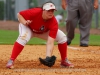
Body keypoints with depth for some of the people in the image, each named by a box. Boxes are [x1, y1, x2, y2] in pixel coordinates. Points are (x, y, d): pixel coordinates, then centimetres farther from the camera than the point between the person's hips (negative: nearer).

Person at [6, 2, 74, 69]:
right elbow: (19, 14, -22)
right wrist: (25, 22, -43)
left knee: (62, 37, -10)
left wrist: (48, 57, -49)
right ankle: (11, 61, -33)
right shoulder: (35, 12, -37)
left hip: (44, 32, 3)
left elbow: (50, 42, -38)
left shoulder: (54, 23, -32)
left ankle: (64, 61, 9)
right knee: (23, 37, -37)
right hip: (29, 28, -3)